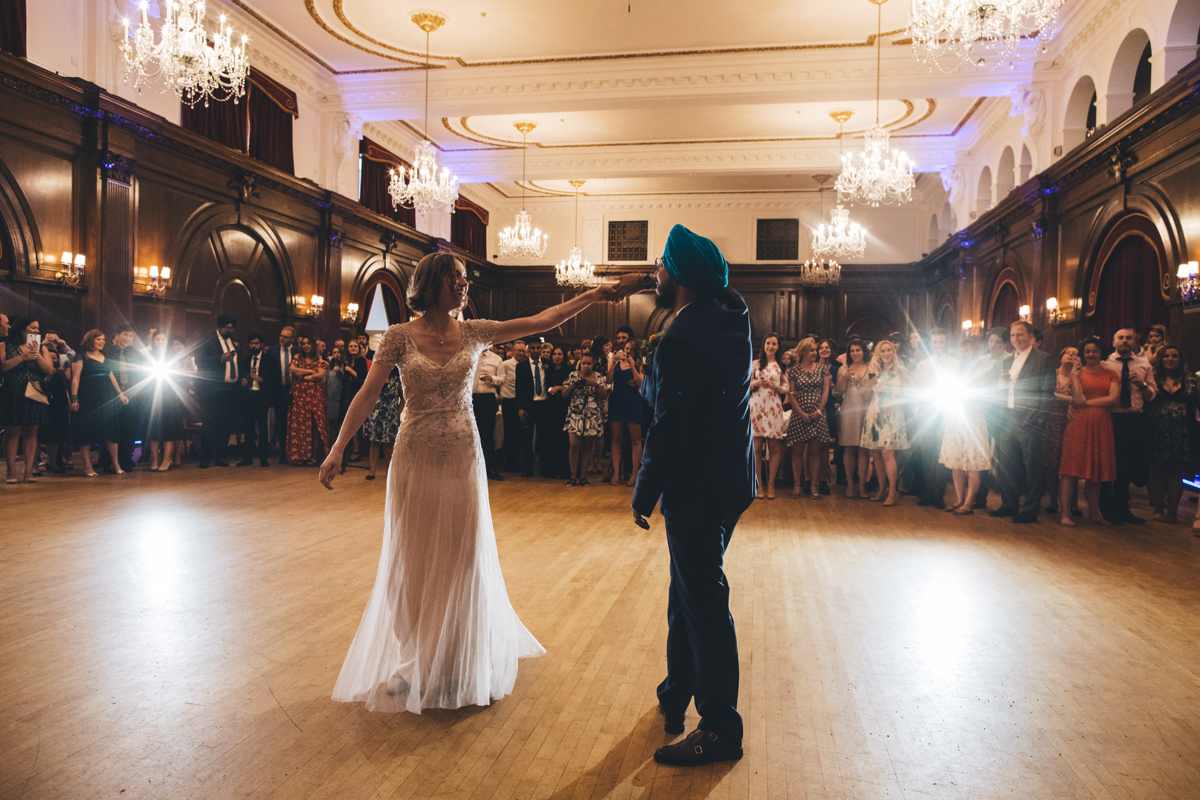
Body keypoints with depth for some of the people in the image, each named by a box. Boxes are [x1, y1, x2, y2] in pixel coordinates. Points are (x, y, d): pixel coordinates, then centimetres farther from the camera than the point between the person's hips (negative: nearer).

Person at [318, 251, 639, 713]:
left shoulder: (473, 333, 1)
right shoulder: (400, 337, -4)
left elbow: (543, 322, -2)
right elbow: (367, 394, -7)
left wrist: (594, 295, -7)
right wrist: (338, 448, -15)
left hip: (462, 459, 2)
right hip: (416, 459, -1)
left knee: (461, 559, 7)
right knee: (414, 562, 8)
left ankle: (460, 663, 26)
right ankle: (418, 663, 27)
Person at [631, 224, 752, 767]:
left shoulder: (682, 341, -23)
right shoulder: (730, 313, 4)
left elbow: (668, 430, -21)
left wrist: (644, 495, -9)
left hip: (697, 492, -9)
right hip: (728, 480, 9)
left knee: (704, 605, 2)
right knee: (689, 596, 21)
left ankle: (720, 731, 16)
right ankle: (676, 697, 38)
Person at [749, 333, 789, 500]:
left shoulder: (781, 366, 13)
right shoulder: (755, 364, 12)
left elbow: (787, 388, 10)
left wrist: (776, 386, -9)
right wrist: (755, 383, -11)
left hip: (774, 407, 1)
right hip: (756, 406, 0)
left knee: (774, 447, -3)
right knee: (757, 447, -5)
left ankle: (771, 484, 5)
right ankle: (759, 484, 2)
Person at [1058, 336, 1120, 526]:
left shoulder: (1111, 375, 13)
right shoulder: (1078, 372, 7)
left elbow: (1114, 397, -3)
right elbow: (1078, 399, -5)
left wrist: (1088, 402, -6)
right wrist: (1075, 378, -10)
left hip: (1102, 425, 2)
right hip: (1079, 423, -2)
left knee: (1097, 469, 7)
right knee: (1072, 467, -8)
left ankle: (1093, 512, 18)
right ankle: (1064, 512, -9)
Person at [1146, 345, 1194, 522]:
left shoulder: (1189, 379, 9)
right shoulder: (1153, 378, 5)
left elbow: (1195, 404, 6)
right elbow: (1146, 402, 3)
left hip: (1181, 433, 2)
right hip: (1159, 433, -1)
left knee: (1176, 473, 5)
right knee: (1158, 472, 2)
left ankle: (1172, 510, 12)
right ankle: (1158, 509, 10)